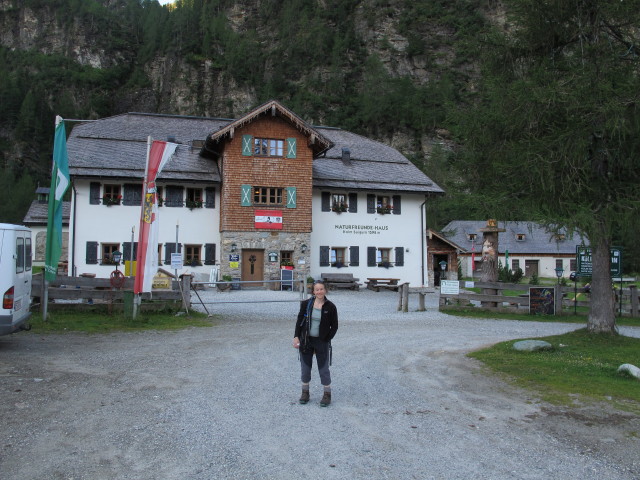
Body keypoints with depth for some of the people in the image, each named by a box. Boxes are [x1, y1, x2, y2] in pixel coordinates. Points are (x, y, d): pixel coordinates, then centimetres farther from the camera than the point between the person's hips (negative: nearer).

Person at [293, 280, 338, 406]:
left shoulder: (330, 307, -7)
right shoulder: (306, 304, -4)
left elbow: (334, 327, -1)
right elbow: (299, 321, 2)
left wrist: (326, 340, -7)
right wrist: (296, 337, -6)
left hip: (322, 342, -2)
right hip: (306, 340, 2)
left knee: (323, 369, 4)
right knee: (305, 367, 11)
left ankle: (327, 394, 20)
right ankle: (305, 392, 28)